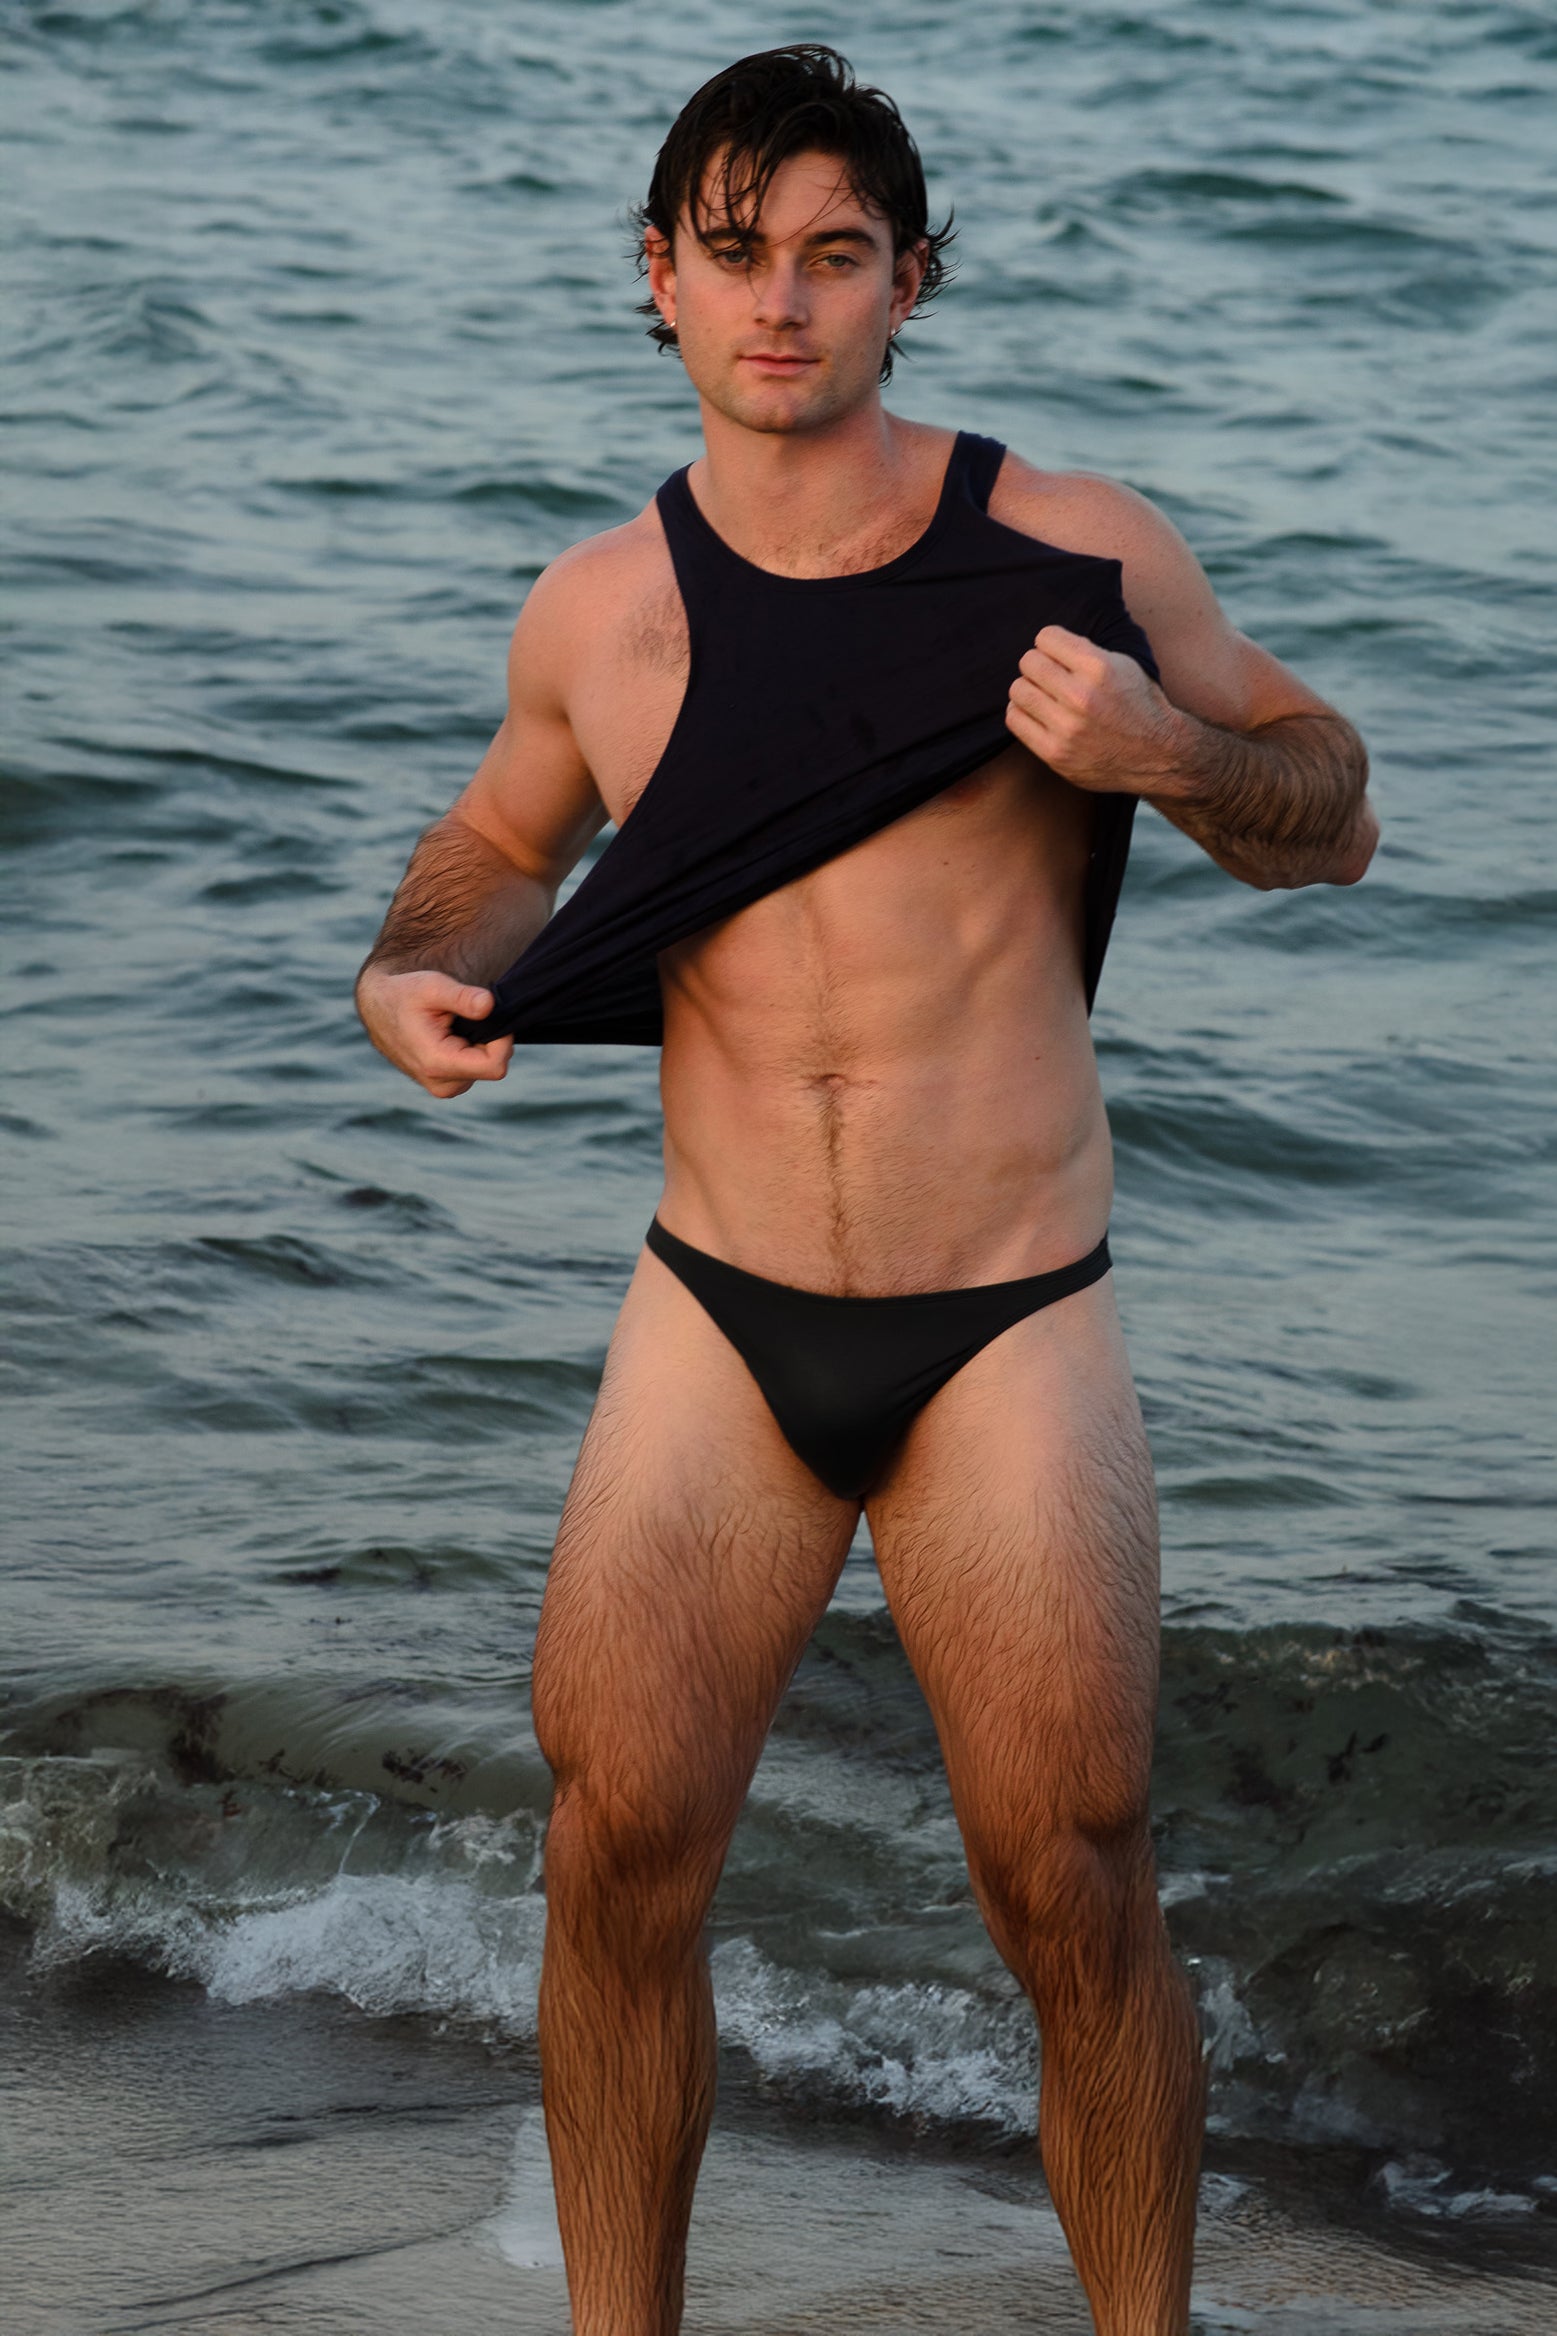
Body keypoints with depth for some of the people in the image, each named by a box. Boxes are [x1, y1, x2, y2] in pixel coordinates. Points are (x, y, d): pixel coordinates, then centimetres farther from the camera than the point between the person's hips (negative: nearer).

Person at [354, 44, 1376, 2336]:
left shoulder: (1079, 550, -3)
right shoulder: (597, 613, 4)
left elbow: (1332, 815, 5)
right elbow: (503, 841, 24)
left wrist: (1168, 748, -16)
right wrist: (419, 968, 2)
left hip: (1012, 1334, -2)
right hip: (717, 1322, 2)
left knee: (1074, 1904, -3)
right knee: (618, 1858, -6)